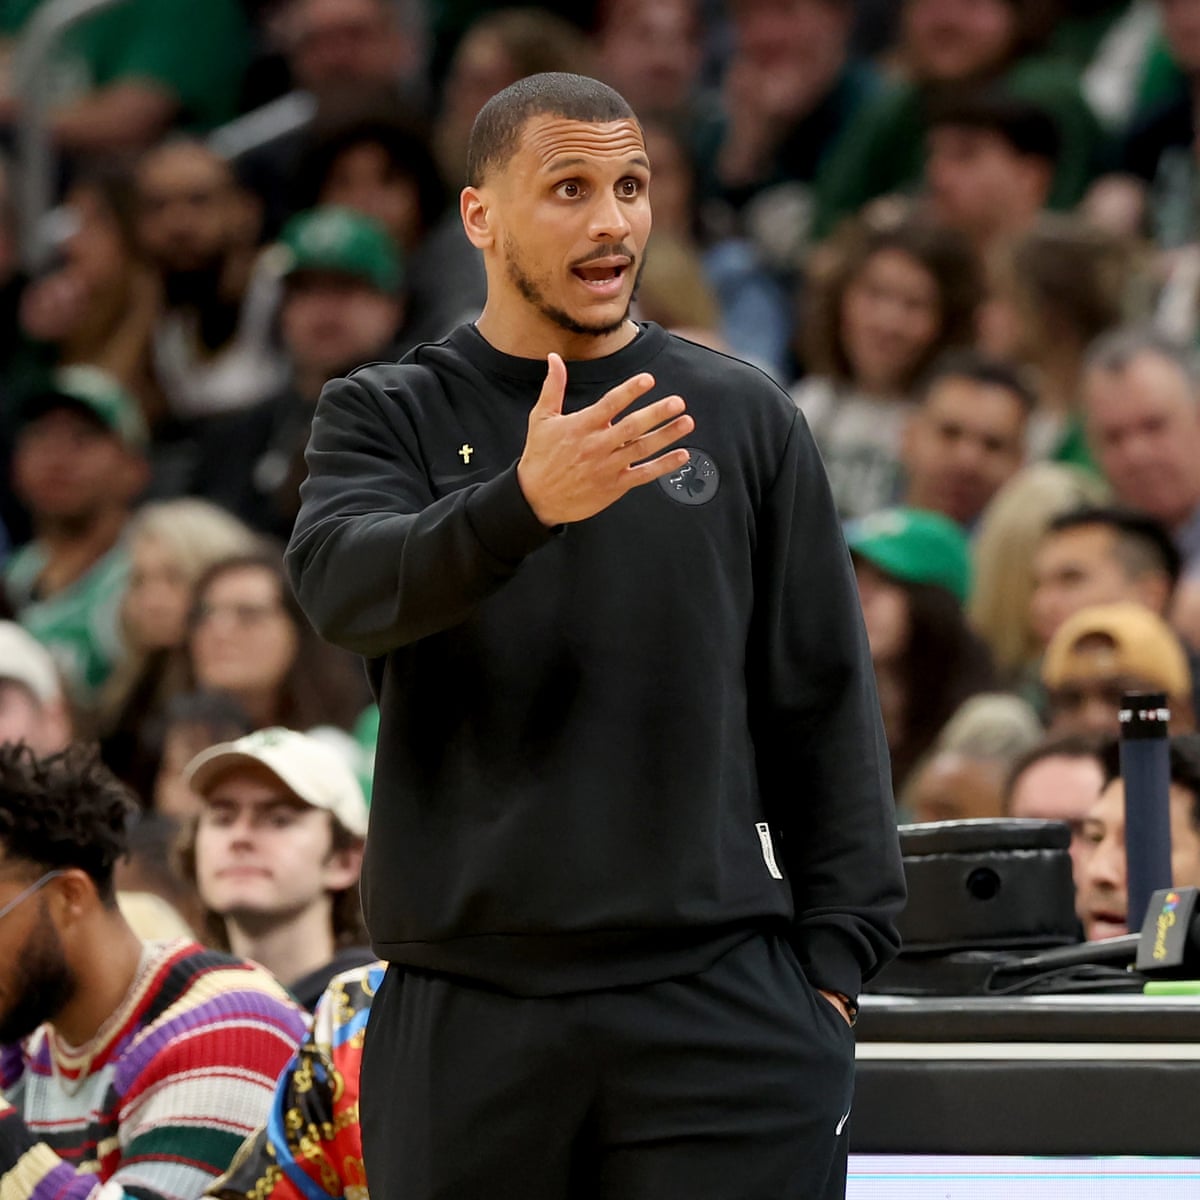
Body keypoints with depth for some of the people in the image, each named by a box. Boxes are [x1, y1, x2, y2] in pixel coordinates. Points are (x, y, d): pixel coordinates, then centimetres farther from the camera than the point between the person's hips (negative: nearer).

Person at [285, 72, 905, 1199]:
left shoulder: (742, 417, 10)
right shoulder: (386, 417, 6)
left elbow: (824, 699, 9)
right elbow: (343, 581, -15)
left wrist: (832, 957, 1)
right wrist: (524, 504, -33)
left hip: (721, 1003, 0)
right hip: (463, 1011, 0)